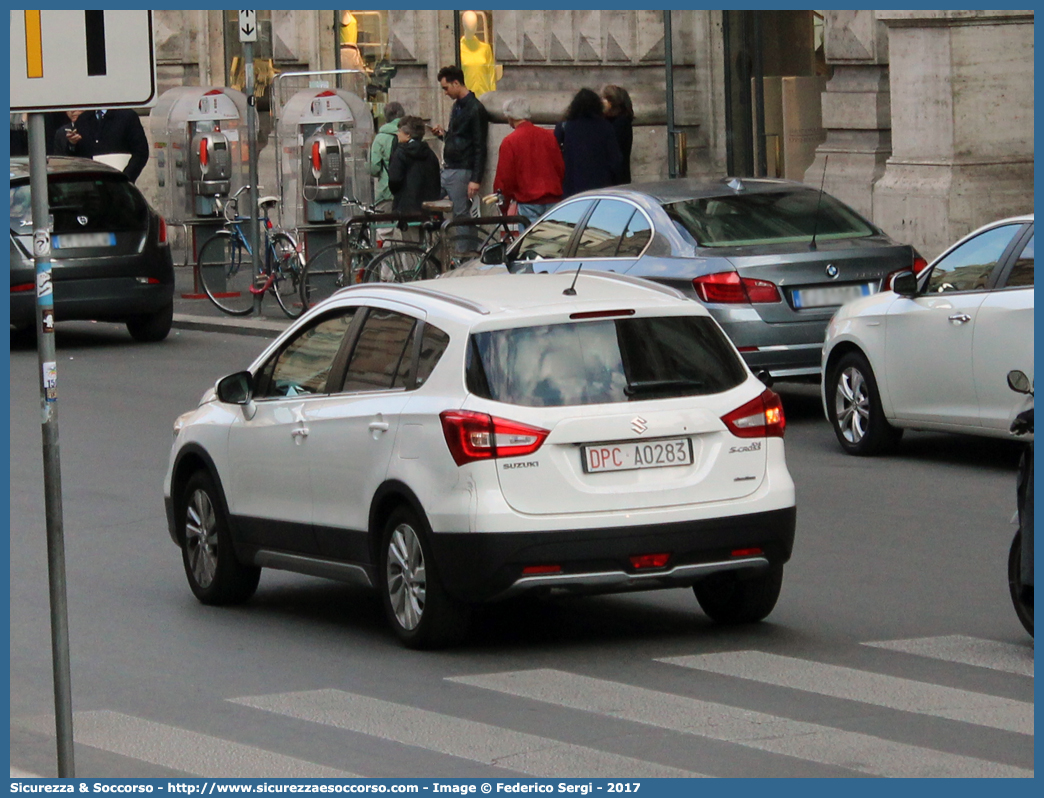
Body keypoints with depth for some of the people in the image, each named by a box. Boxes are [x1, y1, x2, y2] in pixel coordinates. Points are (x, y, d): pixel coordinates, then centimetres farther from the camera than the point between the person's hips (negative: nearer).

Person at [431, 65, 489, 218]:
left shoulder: (475, 109, -12)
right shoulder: (457, 106, 16)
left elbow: (480, 147, -15)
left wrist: (476, 180, -20)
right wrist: (444, 134, 5)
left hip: (462, 171, -9)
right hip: (448, 170, 9)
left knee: (461, 215, -7)